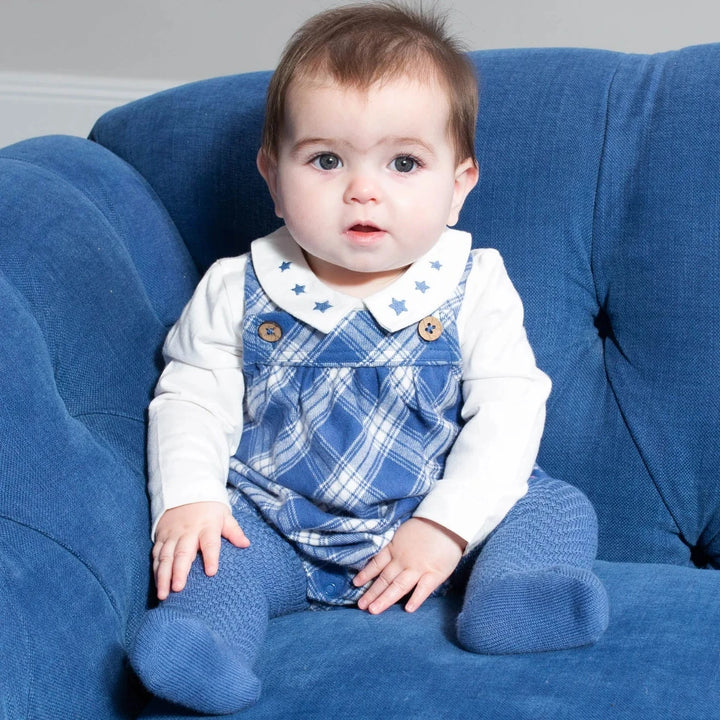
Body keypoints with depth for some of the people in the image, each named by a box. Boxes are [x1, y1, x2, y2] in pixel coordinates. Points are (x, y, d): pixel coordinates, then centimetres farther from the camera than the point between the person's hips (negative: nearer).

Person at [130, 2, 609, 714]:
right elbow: (192, 400, 2)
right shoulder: (237, 291, -1)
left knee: (560, 507, -16)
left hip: (438, 521, 0)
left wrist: (447, 523, -20)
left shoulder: (475, 289, -4)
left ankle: (508, 595, -40)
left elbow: (507, 411, -9)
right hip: (275, 521, 0)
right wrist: (188, 498, -16)